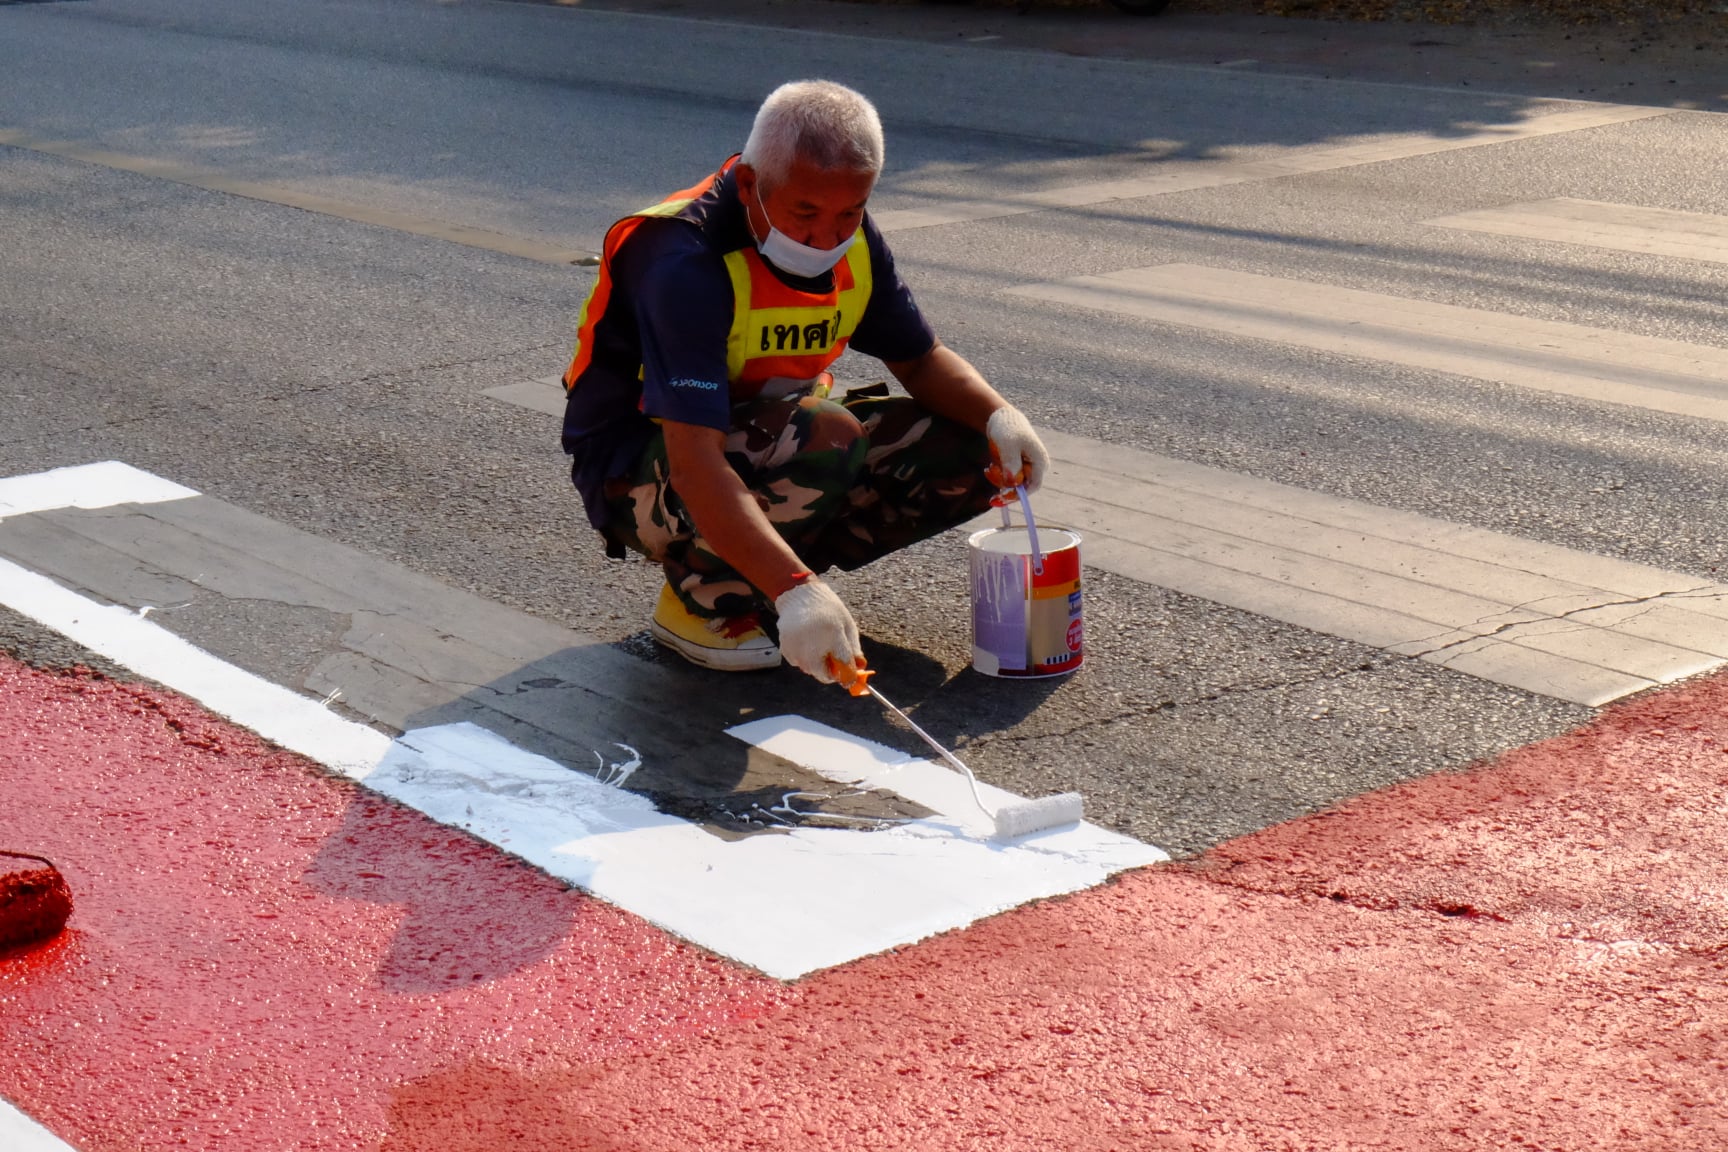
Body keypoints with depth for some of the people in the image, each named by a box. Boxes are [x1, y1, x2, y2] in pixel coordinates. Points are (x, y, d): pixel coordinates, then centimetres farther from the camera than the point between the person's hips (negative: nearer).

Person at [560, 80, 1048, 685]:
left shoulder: (848, 238, -7)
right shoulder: (684, 259, -30)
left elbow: (921, 360, 7)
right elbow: (694, 466, -39)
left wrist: (998, 416, -16)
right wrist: (793, 590, -50)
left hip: (767, 442, 8)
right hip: (638, 473, -8)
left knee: (971, 452, -7)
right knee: (828, 436, -35)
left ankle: (755, 564, 4)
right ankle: (706, 597, -10)